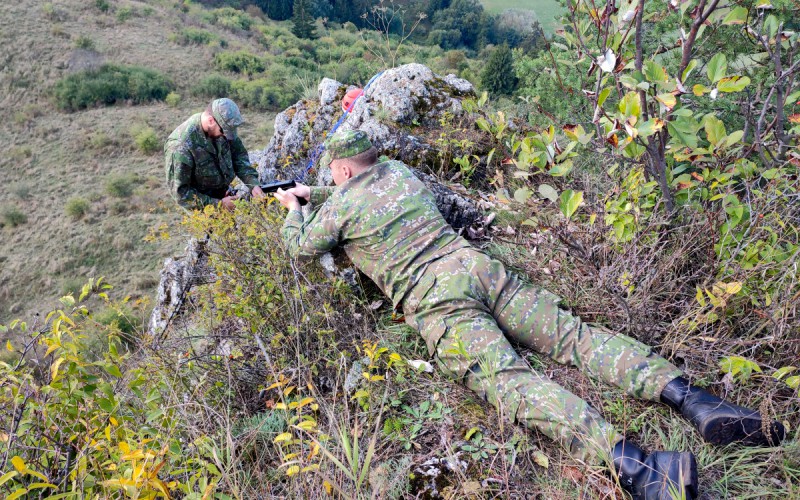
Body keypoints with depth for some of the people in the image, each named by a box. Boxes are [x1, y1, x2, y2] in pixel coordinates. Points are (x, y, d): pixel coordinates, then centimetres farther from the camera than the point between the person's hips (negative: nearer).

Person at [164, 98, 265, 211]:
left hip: (225, 194, 5)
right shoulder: (180, 146, -29)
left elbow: (239, 155, 1)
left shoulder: (221, 127, -12)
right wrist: (218, 204, -25)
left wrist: (253, 184, -13)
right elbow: (179, 191, -24)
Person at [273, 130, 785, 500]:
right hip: (477, 265, 6)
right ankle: (693, 398, -16)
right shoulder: (398, 171, 27)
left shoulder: (342, 205, 11)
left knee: (511, 380, -21)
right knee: (570, 332, -3)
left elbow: (301, 245, 27)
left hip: (436, 302, -6)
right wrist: (313, 193, 60)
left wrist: (294, 208, 47)